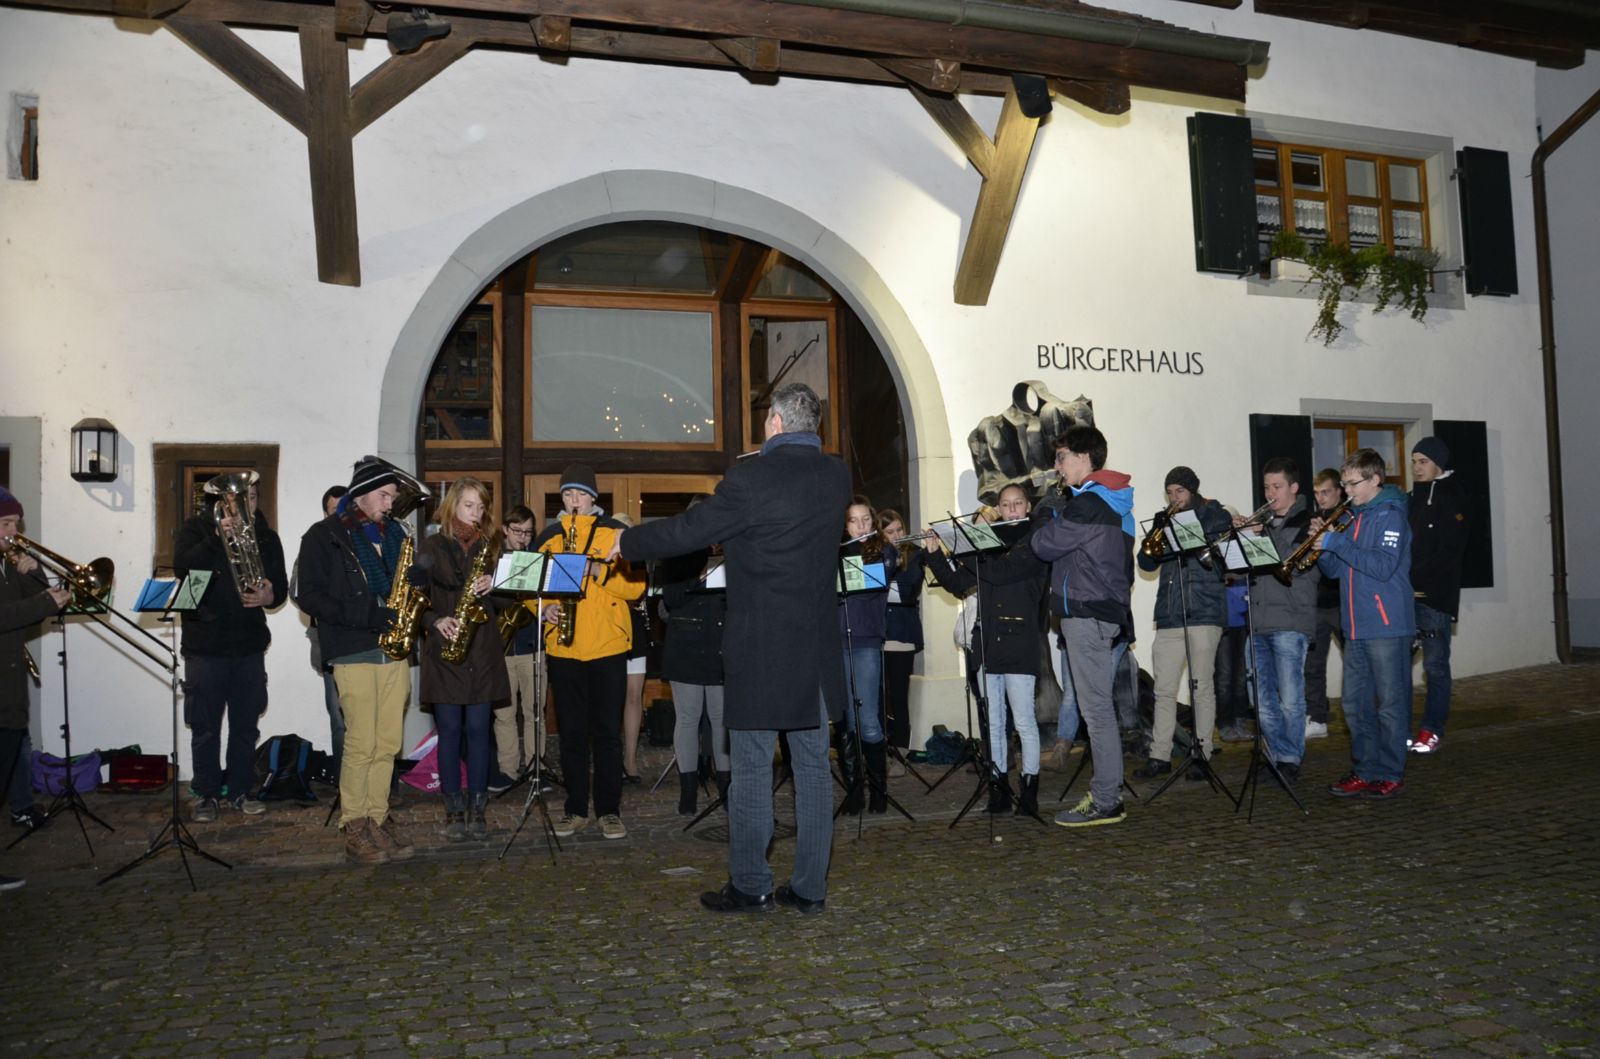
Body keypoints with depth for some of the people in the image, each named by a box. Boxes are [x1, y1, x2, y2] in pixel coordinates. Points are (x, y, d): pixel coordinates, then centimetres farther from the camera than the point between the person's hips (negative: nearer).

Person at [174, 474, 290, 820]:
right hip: (205, 644, -2)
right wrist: (218, 536, -26)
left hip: (250, 645, 3)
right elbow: (182, 567, -17)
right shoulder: (197, 528, 1)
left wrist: (269, 595, -13)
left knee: (246, 724, 8)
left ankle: (241, 791, 20)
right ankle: (207, 794, 15)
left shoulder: (266, 537, 9)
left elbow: (281, 585, 10)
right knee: (205, 727, 3)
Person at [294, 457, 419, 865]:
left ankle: (378, 820, 17)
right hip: (354, 652, -5)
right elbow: (309, 597, -7)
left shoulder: (394, 533, 16)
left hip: (394, 650, 5)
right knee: (361, 744, -5)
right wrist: (367, 616, -16)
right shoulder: (324, 536, 0)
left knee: (388, 744, 7)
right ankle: (354, 830, 6)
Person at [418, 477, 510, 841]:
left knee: (478, 729, 2)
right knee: (449, 730, 0)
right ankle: (454, 810, 9)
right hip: (444, 649, -2)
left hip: (482, 648, 2)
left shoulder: (489, 545, 12)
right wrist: (436, 621, -15)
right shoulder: (432, 547, 4)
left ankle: (477, 809, 10)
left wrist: (491, 586, -8)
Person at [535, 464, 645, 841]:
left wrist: (598, 570, -18)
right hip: (563, 647, 2)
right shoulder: (549, 537, 11)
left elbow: (636, 584, -4)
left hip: (607, 646, -2)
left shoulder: (615, 533, 3)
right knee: (571, 732, 8)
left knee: (607, 731, 1)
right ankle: (576, 809, 17)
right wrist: (545, 609, -7)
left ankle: (609, 810, 10)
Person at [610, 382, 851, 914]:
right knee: (813, 765, 11)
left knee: (751, 768, 5)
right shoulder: (837, 476, 3)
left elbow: (687, 531, -9)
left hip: (759, 647, -5)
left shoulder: (751, 477, -15)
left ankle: (750, 885, 14)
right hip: (818, 647, 6)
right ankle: (810, 886, 17)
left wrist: (626, 541, 7)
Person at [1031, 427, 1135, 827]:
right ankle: (1106, 790, 22)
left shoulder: (1087, 505, -16)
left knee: (1096, 709, -7)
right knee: (1099, 707, 15)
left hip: (1086, 614, -10)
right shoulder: (1114, 504, 16)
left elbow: (1044, 545, -13)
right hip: (1107, 610, 10)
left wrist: (1048, 521, 4)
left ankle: (1105, 803, -3)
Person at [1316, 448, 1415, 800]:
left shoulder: (1390, 516, -8)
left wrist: (1337, 543, -19)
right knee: (1356, 704, 11)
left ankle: (1390, 774, 7)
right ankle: (1364, 770, 19)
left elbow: (1383, 566, -21)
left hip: (1387, 625, -8)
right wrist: (1322, 541, -2)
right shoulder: (1351, 518, 15)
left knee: (1390, 704, 0)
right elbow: (1333, 570, 16)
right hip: (1355, 626, 8)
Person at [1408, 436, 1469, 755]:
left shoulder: (1450, 500, -2)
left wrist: (1414, 580, -16)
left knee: (1435, 665, 0)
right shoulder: (1410, 501, 16)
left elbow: (1448, 553, -11)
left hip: (1435, 596, -6)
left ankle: (1431, 731, 6)